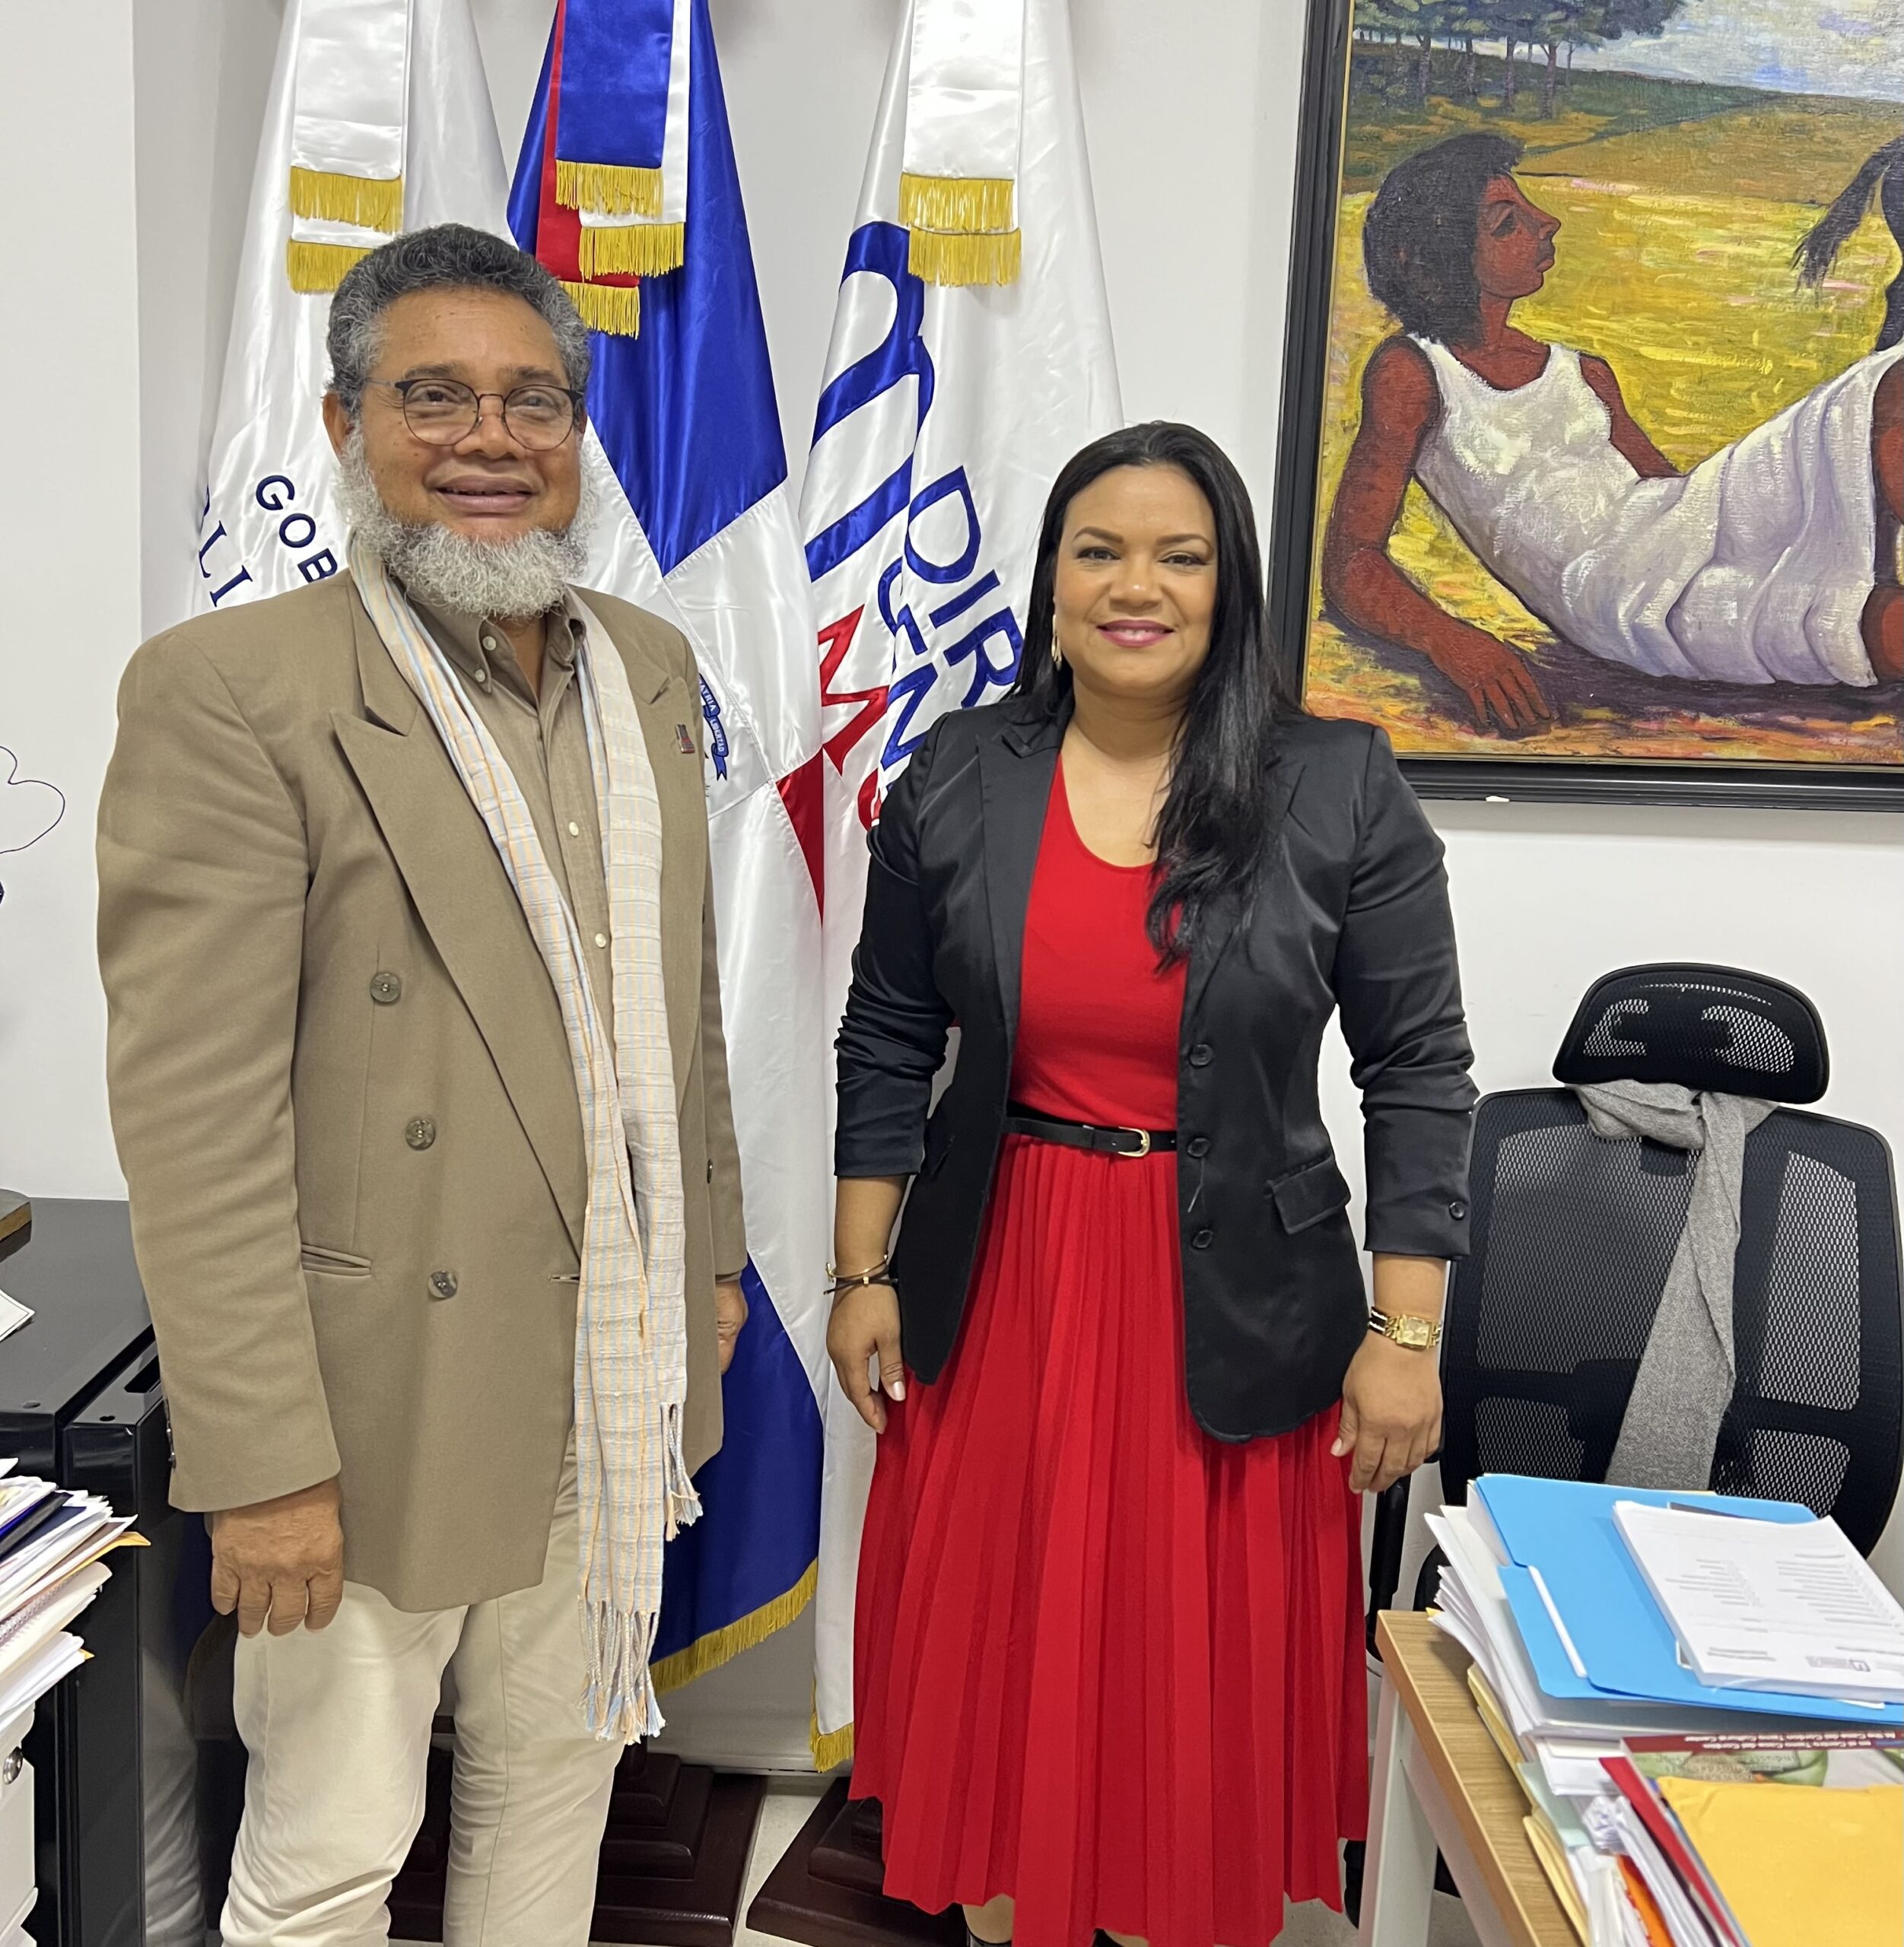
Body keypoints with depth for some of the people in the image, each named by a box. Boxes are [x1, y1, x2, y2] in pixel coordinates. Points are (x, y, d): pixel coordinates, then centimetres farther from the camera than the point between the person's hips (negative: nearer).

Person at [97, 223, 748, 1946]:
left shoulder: (649, 669, 6)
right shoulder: (230, 691, -15)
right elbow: (195, 1123, -17)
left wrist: (710, 1252, 16)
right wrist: (262, 1462, -17)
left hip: (621, 1388, 6)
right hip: (394, 1399, -5)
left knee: (555, 1783, 24)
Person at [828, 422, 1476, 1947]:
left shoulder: (1341, 790, -7)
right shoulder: (957, 783, -2)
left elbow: (1420, 1067, -5)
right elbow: (887, 1042, 4)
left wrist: (1406, 1333, -7)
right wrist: (864, 1276, 3)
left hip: (1231, 1298, -1)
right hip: (1001, 1287, 2)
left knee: (1201, 1657, 13)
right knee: (995, 1643, 16)